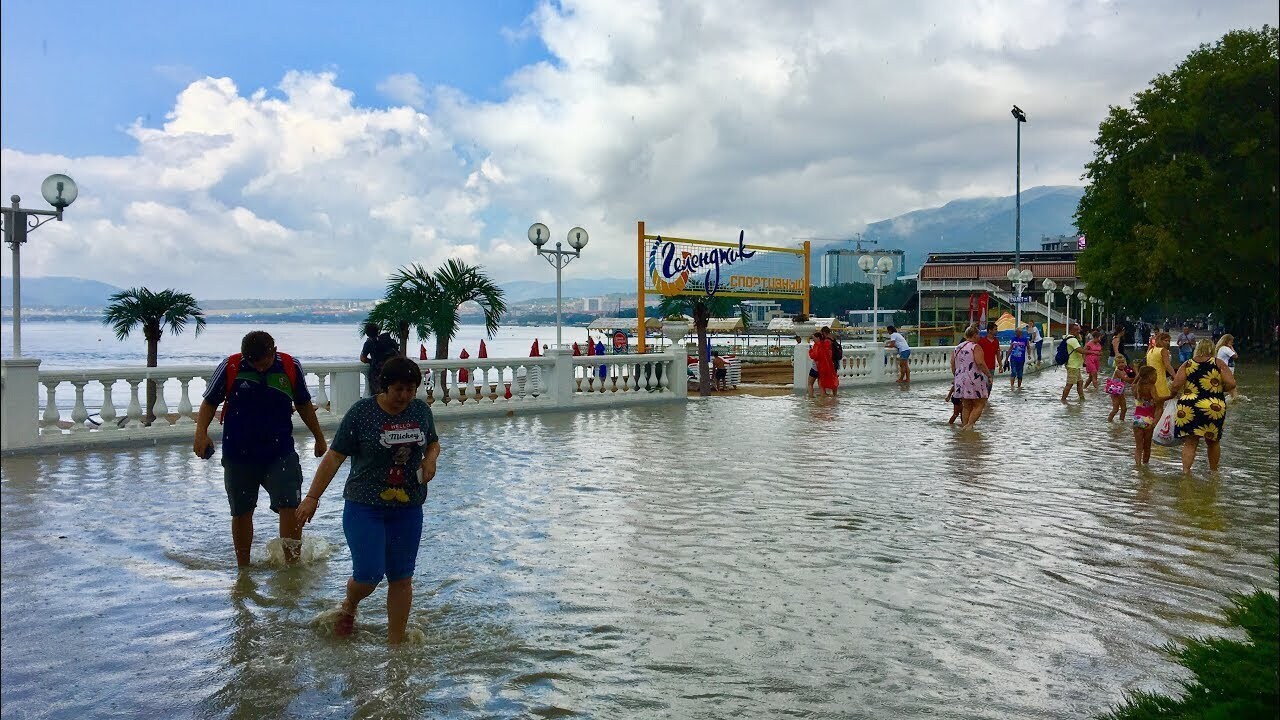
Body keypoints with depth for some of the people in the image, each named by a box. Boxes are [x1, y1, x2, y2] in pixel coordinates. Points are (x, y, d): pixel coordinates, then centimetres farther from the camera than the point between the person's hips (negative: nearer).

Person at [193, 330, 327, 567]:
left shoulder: (291, 368, -4)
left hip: (281, 453, 0)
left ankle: (292, 565, -3)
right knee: (241, 512, 11)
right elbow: (209, 402, 2)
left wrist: (319, 438, 18)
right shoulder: (230, 368, -8)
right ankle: (243, 569, 27)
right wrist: (201, 433, -15)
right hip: (239, 455, 0)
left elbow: (304, 404, 11)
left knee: (290, 506, -13)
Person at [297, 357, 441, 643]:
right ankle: (349, 606, 26)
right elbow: (335, 457, -7)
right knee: (368, 574, -10)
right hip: (364, 507, -4)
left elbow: (433, 443, 20)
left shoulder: (421, 410, 3)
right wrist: (312, 497, -8)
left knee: (401, 577, 6)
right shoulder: (362, 412, -10)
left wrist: (430, 459, -3)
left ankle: (395, 643, 19)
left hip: (408, 508, 4)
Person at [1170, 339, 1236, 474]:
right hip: (1215, 407, 0)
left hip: (1189, 407, 0)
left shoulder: (1187, 364, 2)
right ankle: (1213, 470, 32)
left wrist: (1177, 393, 15)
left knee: (1190, 442, 3)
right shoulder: (1219, 363, 1)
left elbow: (1176, 385, -6)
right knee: (1213, 441, 18)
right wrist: (1219, 390, 12)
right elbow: (1231, 383, -7)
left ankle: (1186, 469, -11)